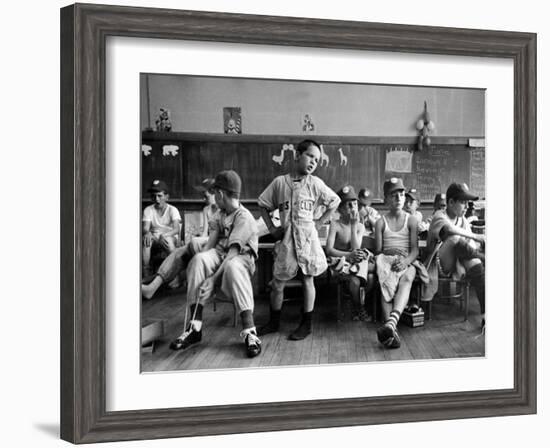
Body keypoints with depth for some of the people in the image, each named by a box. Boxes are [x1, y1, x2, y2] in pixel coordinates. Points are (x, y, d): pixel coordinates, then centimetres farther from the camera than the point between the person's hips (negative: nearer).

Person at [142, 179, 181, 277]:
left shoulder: (172, 210, -2)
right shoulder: (148, 210, 5)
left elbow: (176, 229, -17)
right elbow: (145, 228, -9)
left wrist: (164, 235, -38)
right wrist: (147, 233, -36)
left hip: (171, 237, -2)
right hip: (154, 237, 2)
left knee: (168, 240, -38)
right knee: (145, 240, -33)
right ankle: (146, 274, -32)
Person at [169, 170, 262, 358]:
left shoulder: (244, 217, -14)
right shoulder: (220, 215, 11)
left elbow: (232, 253, -22)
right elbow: (210, 243, 5)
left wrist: (213, 278, -30)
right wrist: (200, 262, -14)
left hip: (242, 257, -6)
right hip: (220, 254, 6)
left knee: (232, 267, -41)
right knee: (198, 259, -26)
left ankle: (249, 332, -41)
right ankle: (194, 327, -28)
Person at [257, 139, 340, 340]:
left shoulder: (315, 183, 0)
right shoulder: (279, 182, 1)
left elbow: (334, 202, 9)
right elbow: (263, 205, 12)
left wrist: (319, 222, 3)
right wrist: (271, 228, 5)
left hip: (307, 235, -1)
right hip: (286, 237, 1)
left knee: (307, 279, 5)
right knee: (277, 282, 5)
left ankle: (306, 324, 16)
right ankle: (273, 322, 23)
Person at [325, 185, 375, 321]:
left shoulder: (360, 226, 4)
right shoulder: (335, 225, -7)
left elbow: (356, 249, -12)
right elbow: (329, 250, -16)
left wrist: (354, 226, -14)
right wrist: (349, 255, -29)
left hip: (356, 262, 4)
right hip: (340, 262, -4)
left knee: (370, 277, -26)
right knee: (355, 281, -32)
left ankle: (356, 307, -4)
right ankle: (360, 310, -5)